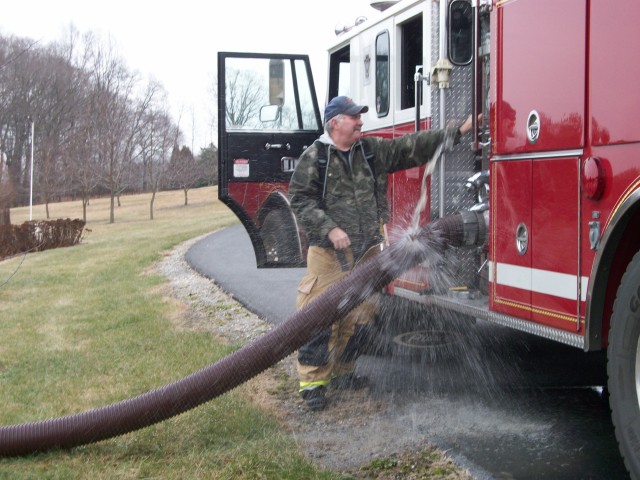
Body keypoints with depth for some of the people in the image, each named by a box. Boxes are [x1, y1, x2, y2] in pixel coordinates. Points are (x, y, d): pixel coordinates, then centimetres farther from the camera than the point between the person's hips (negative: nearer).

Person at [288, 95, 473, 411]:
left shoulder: (373, 150, 11)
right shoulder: (315, 157, -4)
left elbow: (412, 148, 9)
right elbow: (300, 199, -7)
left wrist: (456, 132, 2)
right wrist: (330, 228, -17)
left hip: (367, 252, 6)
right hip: (329, 253, -5)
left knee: (359, 317, 11)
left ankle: (342, 372, 25)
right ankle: (313, 381, -1)